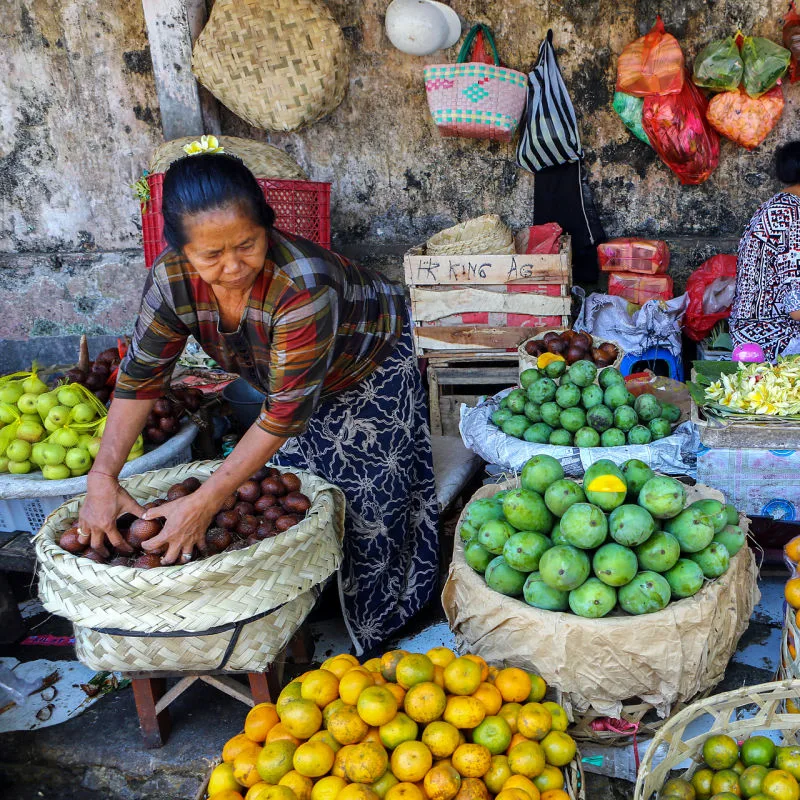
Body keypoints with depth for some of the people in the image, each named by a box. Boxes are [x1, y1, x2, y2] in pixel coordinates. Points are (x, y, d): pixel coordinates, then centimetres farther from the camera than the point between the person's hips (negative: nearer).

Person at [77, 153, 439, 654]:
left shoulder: (302, 285, -43)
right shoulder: (172, 279, -25)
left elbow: (287, 412, -40)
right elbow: (140, 377, -16)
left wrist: (204, 502, -40)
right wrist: (103, 477, -26)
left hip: (375, 363, -5)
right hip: (285, 374, 5)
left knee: (372, 500, -4)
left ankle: (381, 625, 18)